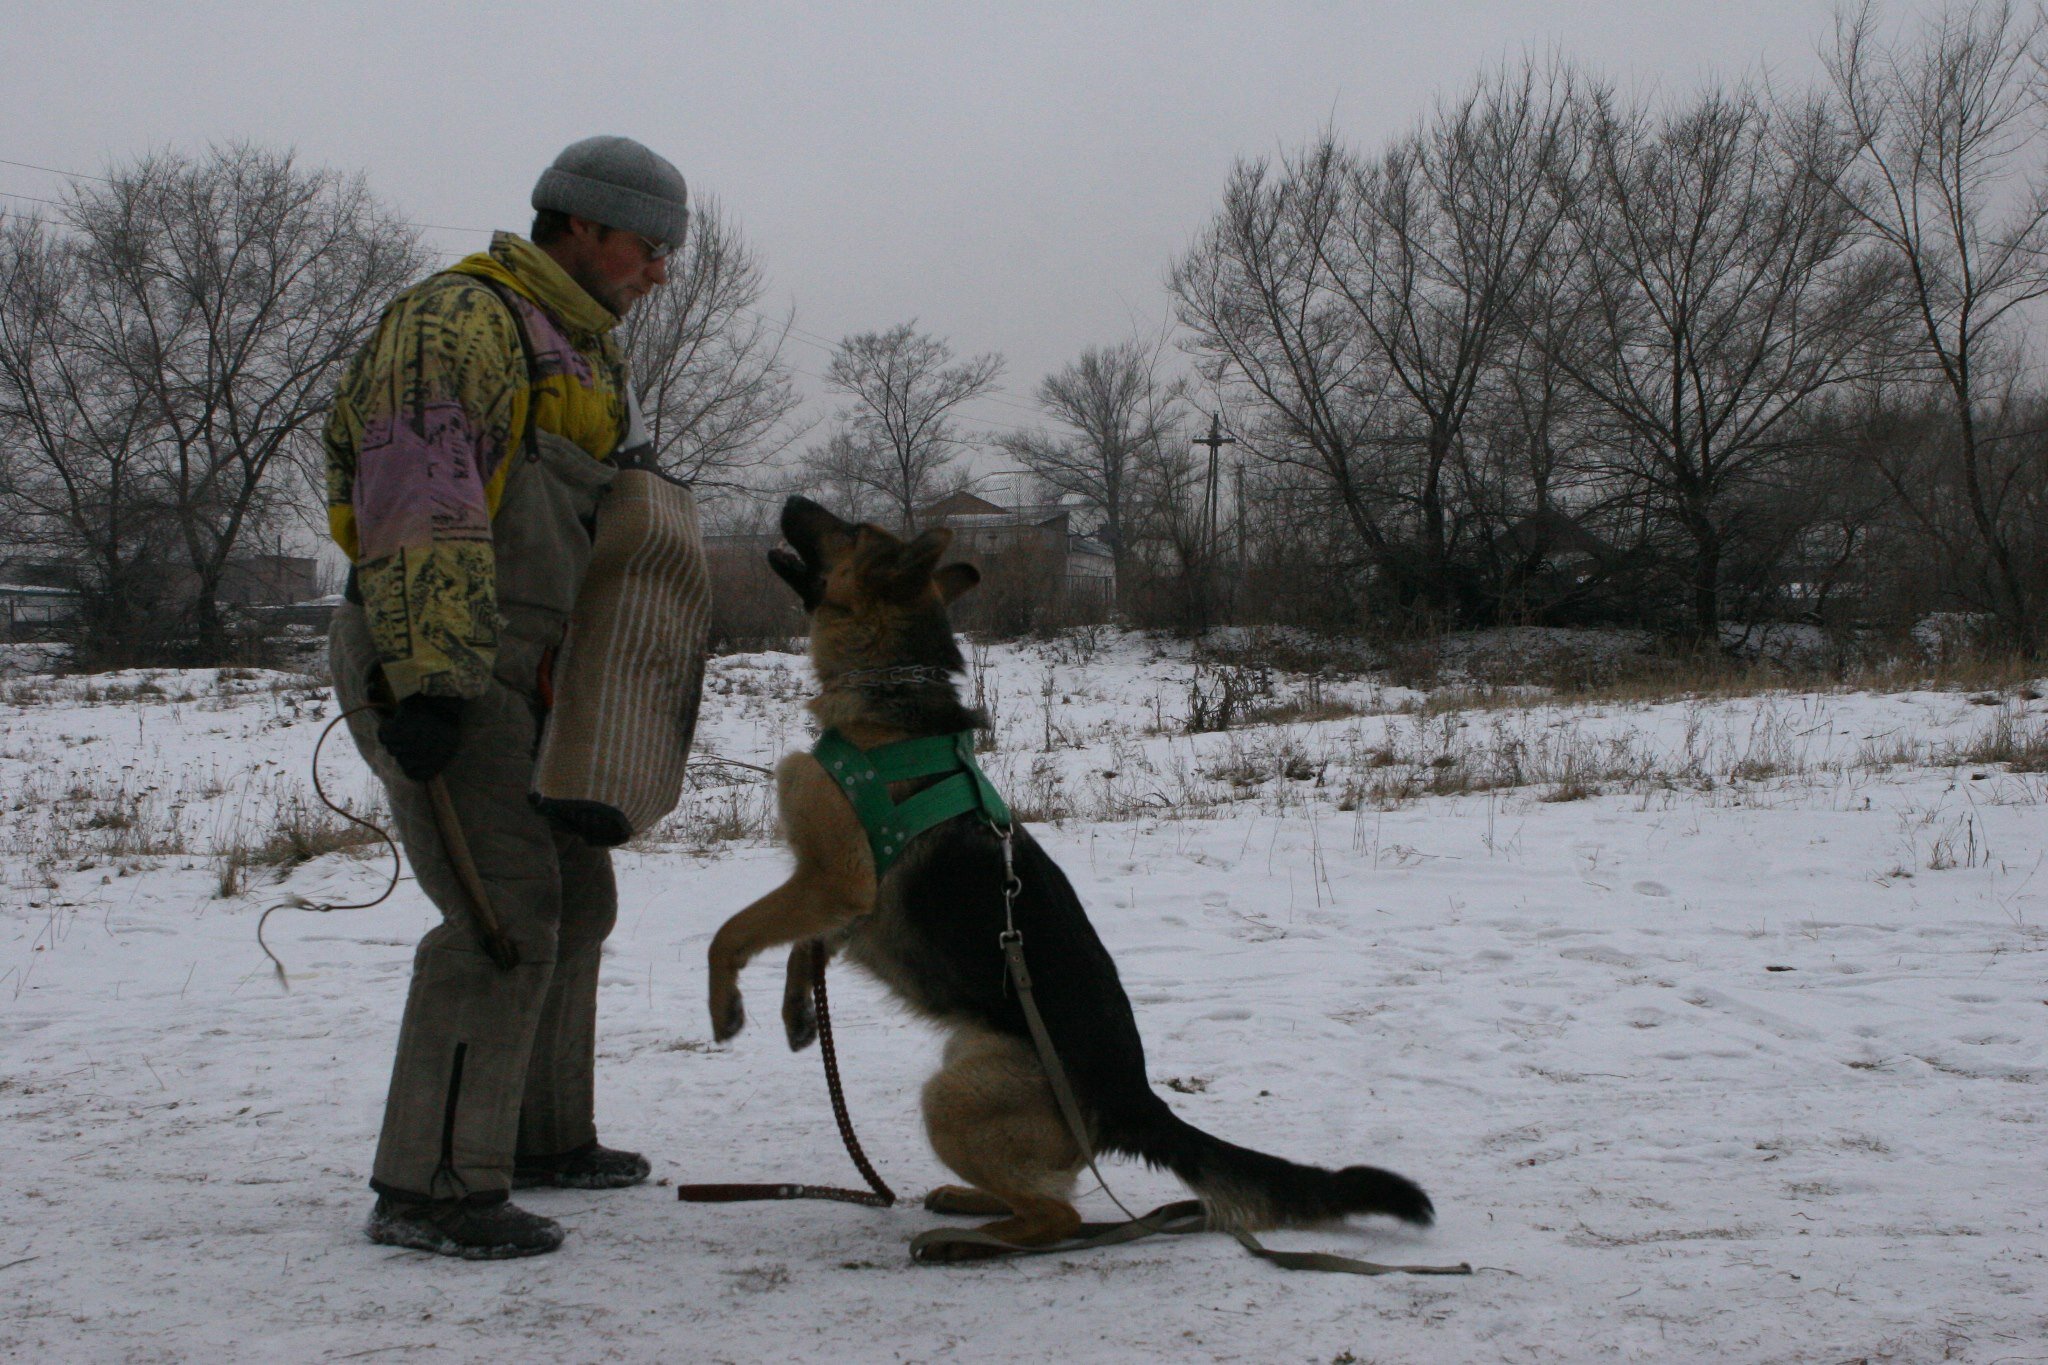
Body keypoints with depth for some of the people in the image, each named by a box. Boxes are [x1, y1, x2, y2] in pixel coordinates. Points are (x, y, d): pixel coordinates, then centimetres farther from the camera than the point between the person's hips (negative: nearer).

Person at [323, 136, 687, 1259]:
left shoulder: (580, 350, 21)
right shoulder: (459, 320, -11)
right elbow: (416, 502, -23)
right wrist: (424, 679, -30)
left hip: (519, 674, 10)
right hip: (430, 671, -10)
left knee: (577, 897, 16)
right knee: (508, 912, -16)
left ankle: (543, 1135, 30)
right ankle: (428, 1187, -11)